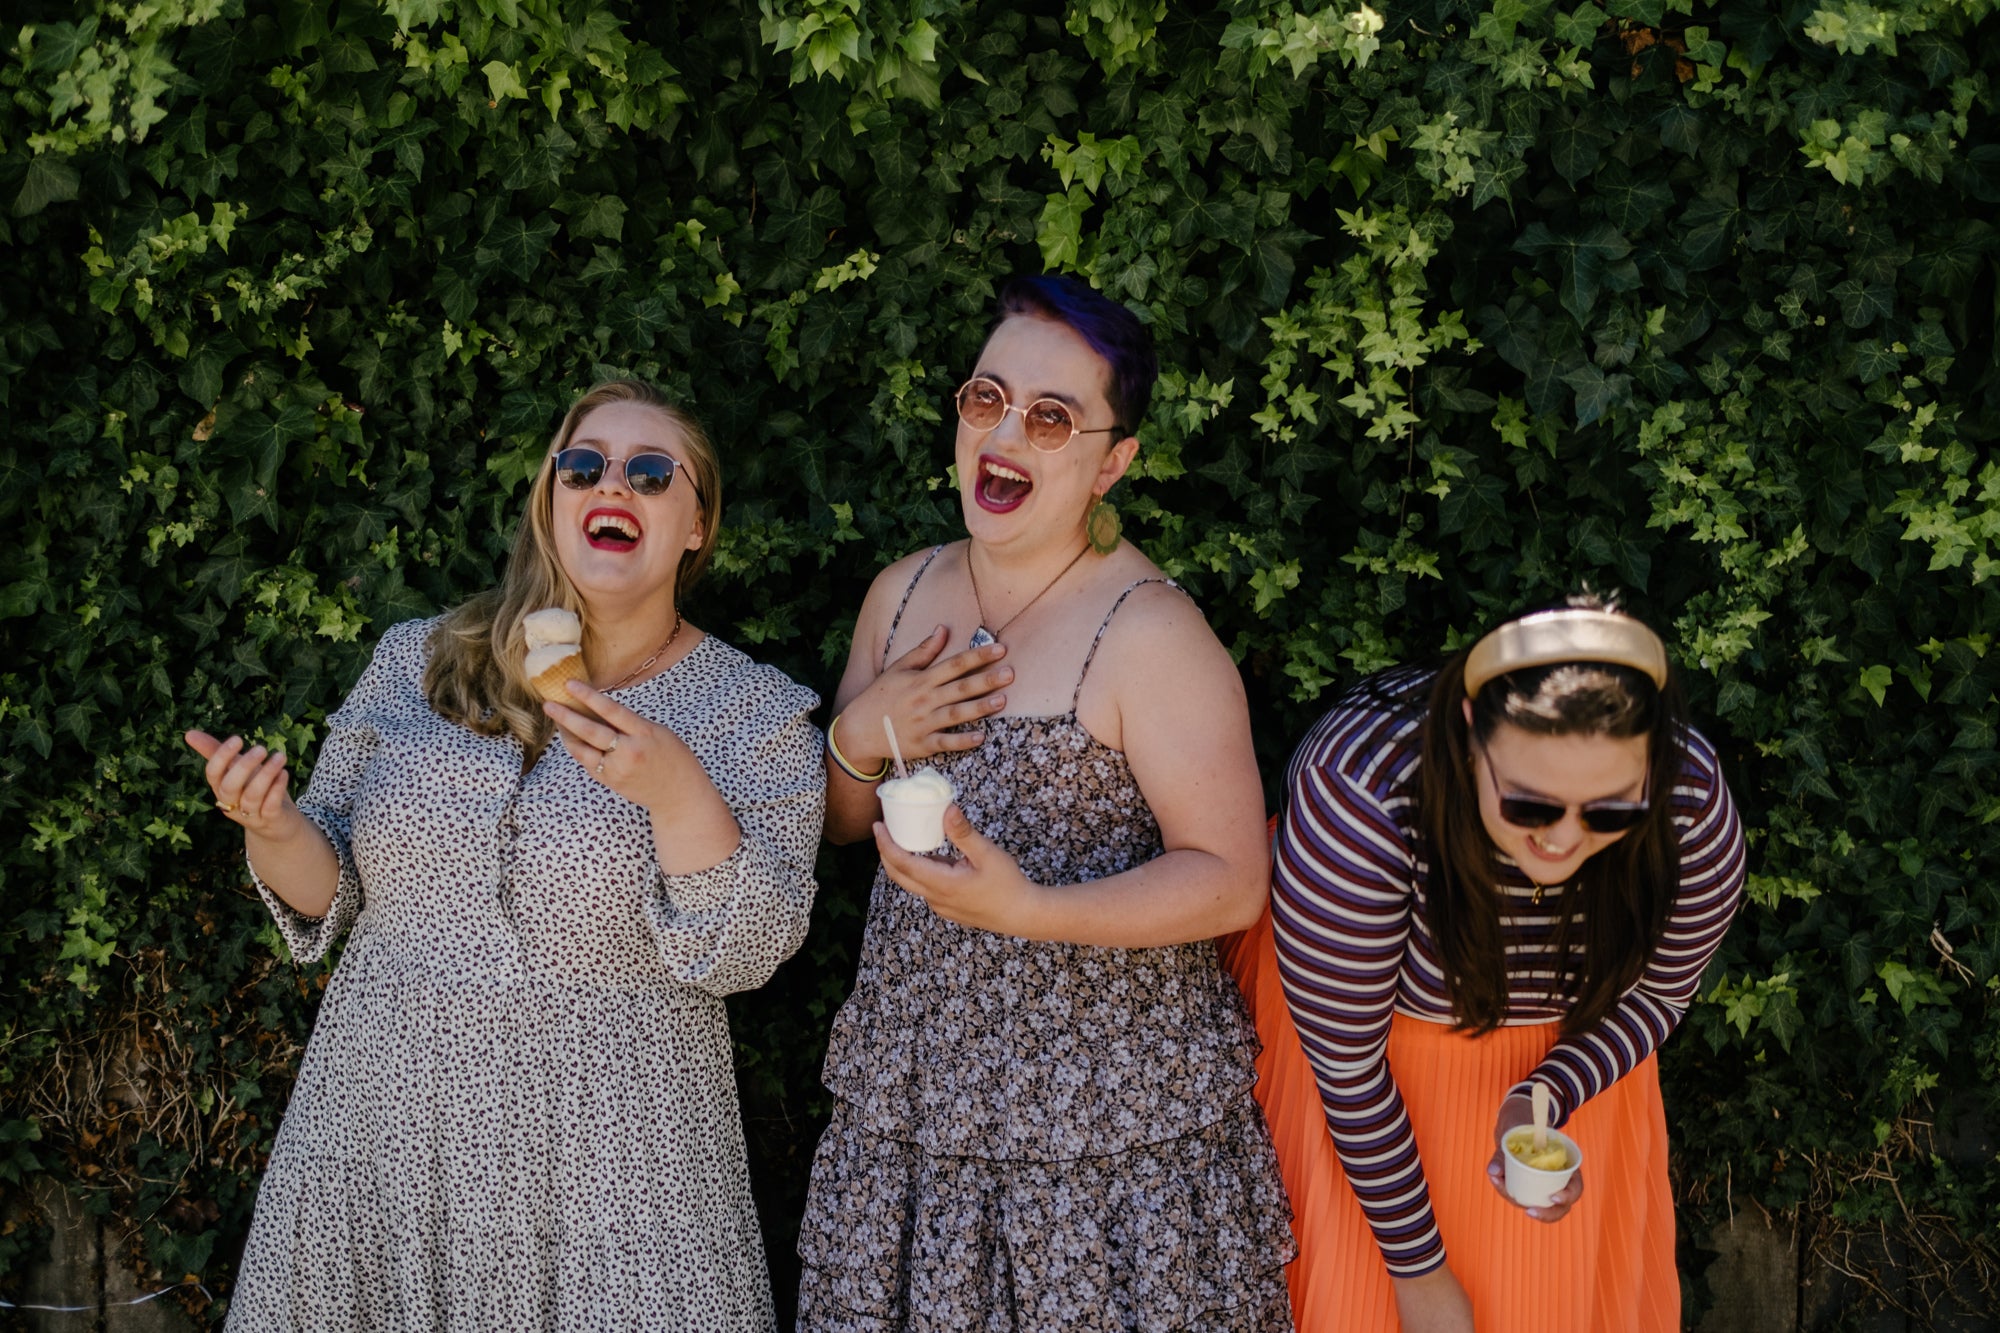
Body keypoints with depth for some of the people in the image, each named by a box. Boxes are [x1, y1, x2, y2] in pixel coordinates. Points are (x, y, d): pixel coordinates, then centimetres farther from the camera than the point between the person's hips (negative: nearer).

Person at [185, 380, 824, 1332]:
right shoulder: (414, 662, 4)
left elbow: (744, 955, -10)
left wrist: (676, 790, -24)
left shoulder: (757, 714, -2)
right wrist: (274, 830, -12)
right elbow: (330, 894, 9)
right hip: (381, 1130, 3)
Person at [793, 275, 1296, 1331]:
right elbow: (835, 824, 16)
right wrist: (858, 741, -7)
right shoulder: (904, 592, 6)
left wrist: (1028, 909, -27)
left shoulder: (1148, 632, -14)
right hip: (911, 1087, 6)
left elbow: (1230, 879, -15)